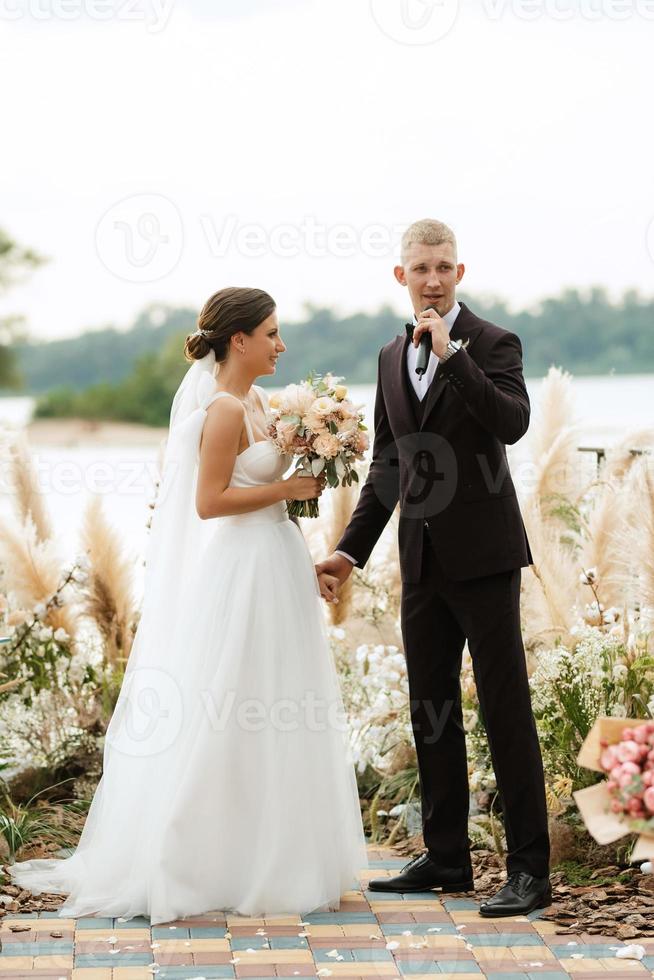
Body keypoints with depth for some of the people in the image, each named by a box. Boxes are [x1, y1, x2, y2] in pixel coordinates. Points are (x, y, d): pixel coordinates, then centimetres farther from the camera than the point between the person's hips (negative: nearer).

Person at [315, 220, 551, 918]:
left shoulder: (492, 345, -6)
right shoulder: (392, 357, 14)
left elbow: (512, 422, -25)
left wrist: (452, 355, -25)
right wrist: (351, 550, 13)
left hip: (482, 555, -7)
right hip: (423, 561, 7)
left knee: (506, 711, -5)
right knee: (430, 711, 12)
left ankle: (530, 868, 0)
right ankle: (446, 858, 22)